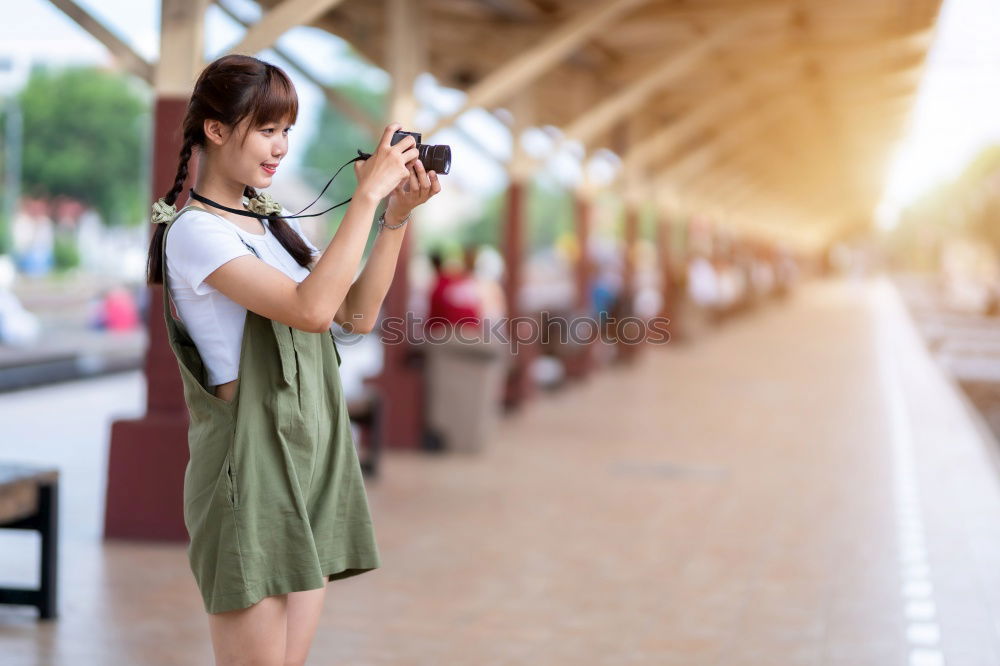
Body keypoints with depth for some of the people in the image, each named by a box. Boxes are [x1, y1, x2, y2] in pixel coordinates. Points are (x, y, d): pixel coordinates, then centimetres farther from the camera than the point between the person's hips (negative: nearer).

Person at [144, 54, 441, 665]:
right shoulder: (193, 231, -12)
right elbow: (311, 309, -24)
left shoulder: (273, 223, 15)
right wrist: (367, 194, -20)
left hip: (316, 457, 8)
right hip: (252, 468, -8)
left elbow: (358, 314, 9)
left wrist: (398, 215, 0)